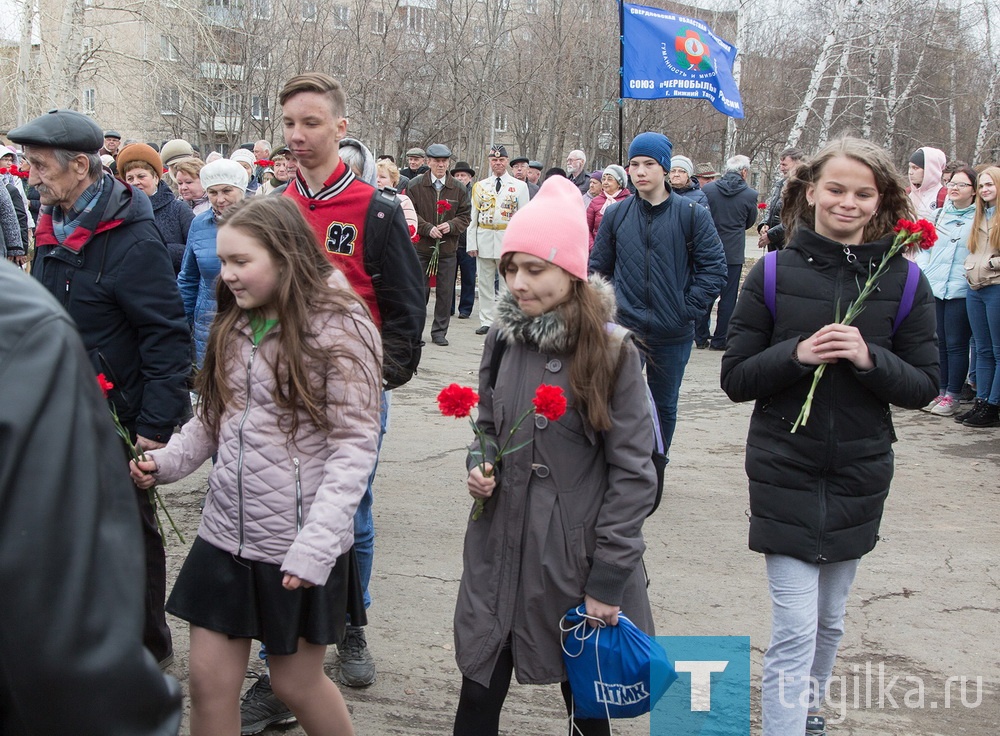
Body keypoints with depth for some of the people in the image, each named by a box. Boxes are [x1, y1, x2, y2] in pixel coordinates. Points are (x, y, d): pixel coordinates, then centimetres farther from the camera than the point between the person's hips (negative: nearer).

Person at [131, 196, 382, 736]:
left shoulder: (339, 327, -12)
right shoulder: (235, 325, 9)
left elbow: (354, 444, -15)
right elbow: (214, 418, 15)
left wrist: (315, 544, -22)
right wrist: (167, 461, -3)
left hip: (298, 545, -6)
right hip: (225, 532, 6)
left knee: (295, 682, 9)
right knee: (209, 682, 8)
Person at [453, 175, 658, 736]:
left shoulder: (612, 352, -12)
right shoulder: (504, 339, 1)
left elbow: (632, 473, -10)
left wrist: (608, 580, -11)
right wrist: (479, 463, -5)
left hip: (576, 556, -3)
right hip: (500, 548, 4)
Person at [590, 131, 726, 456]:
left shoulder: (692, 214, -5)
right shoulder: (616, 215, 2)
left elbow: (714, 267, -4)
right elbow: (598, 267, 9)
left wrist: (687, 308, -10)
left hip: (672, 334, 0)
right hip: (623, 331, 0)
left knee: (665, 406, 14)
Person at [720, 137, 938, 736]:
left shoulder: (904, 280, -1)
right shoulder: (774, 274, -4)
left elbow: (924, 386, -1)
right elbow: (736, 379, -4)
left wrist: (870, 359, -20)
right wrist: (797, 354, -21)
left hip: (860, 476, 3)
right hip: (786, 475, -2)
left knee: (830, 621, 19)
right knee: (795, 631, -6)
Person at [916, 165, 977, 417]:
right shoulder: (939, 214, 14)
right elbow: (925, 247, 17)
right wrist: (921, 272, 4)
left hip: (961, 290, -4)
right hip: (934, 288, 5)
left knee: (956, 343, -1)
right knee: (939, 342, 10)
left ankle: (952, 396, 6)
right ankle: (941, 392, 19)